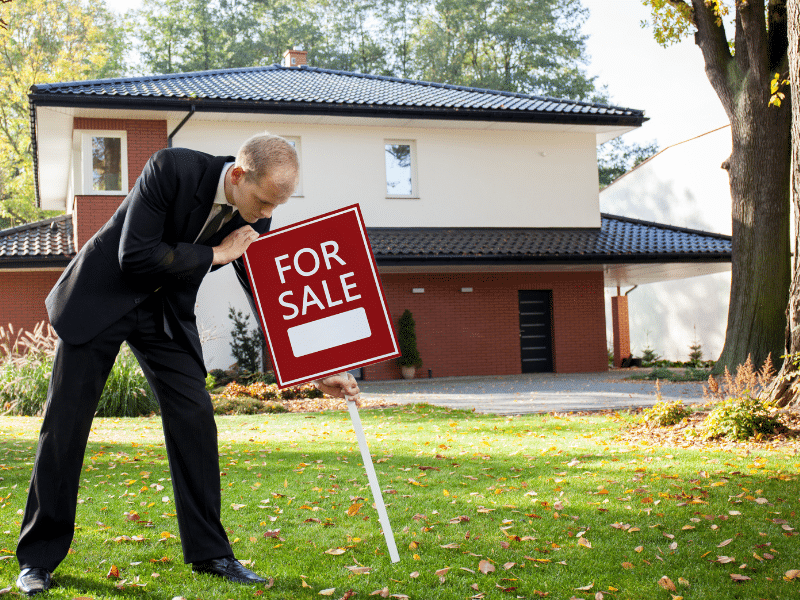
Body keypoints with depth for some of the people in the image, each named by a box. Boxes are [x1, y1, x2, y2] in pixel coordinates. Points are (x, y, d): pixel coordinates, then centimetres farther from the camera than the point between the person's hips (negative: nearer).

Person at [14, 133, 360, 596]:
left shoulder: (255, 219, -11)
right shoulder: (172, 169, -28)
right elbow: (134, 256, -29)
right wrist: (215, 254, -24)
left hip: (166, 311, 4)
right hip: (101, 298, -4)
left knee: (195, 416, -5)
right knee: (66, 423, -2)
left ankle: (209, 552, 5)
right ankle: (39, 557, 10)